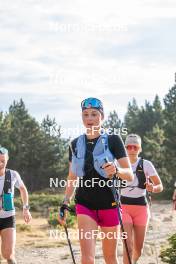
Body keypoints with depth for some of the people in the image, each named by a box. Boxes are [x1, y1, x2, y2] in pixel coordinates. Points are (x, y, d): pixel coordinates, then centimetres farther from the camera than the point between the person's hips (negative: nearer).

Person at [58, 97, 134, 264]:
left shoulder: (113, 140, -4)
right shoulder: (76, 144, 7)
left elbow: (130, 175, -8)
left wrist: (116, 170, -29)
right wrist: (65, 203, 10)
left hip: (109, 204, -2)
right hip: (85, 205, 2)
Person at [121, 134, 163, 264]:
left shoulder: (146, 164, -4)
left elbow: (160, 186, -4)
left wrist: (153, 188, -26)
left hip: (141, 208, 1)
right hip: (123, 207, -1)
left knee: (138, 249, 9)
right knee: (128, 246, -16)